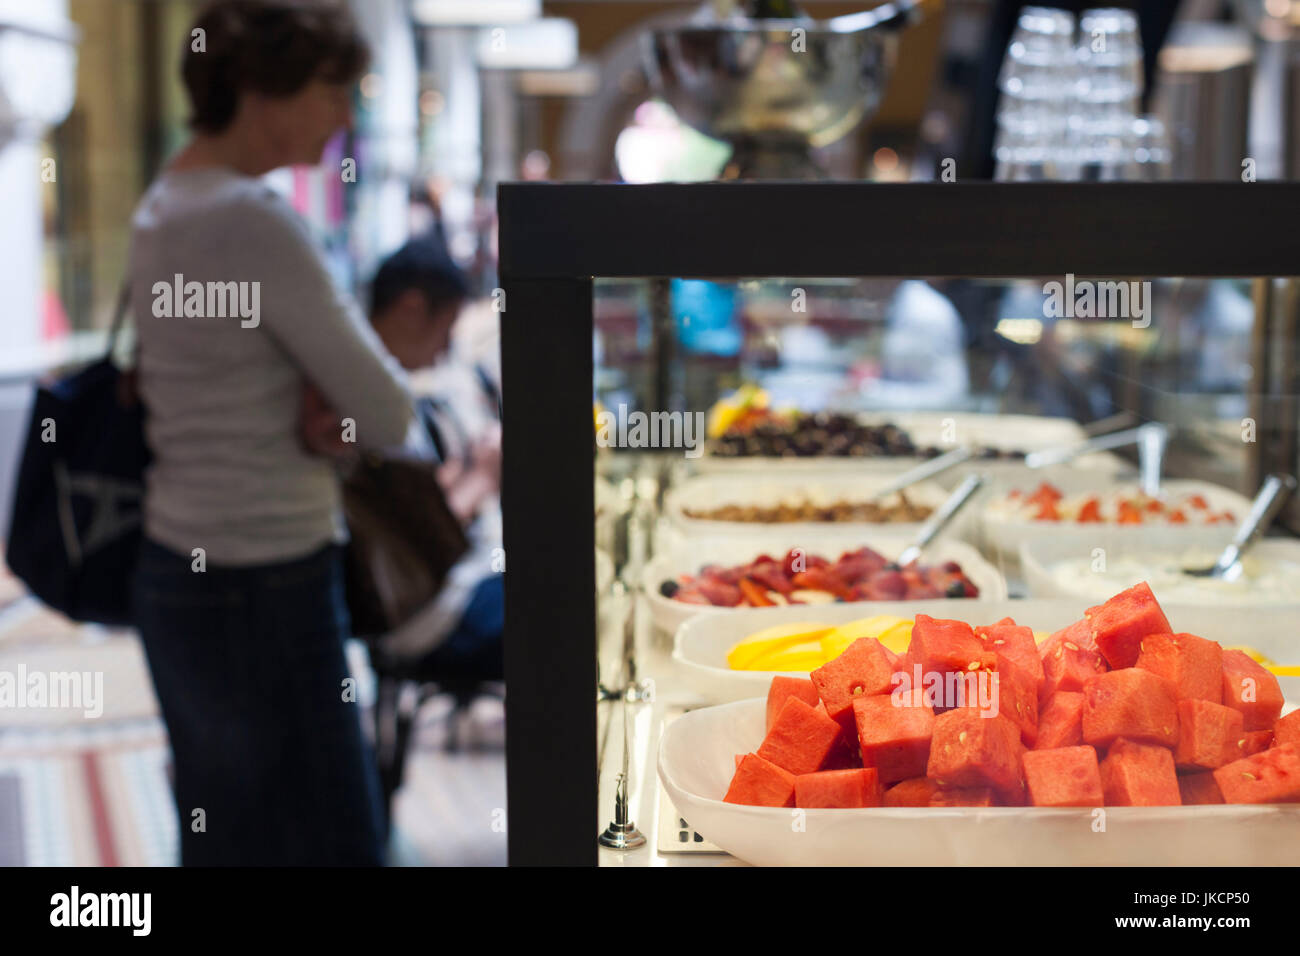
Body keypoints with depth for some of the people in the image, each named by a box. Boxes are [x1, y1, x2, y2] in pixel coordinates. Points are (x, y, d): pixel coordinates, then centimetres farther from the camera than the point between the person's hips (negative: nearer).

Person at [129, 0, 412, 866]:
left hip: (179, 574, 9)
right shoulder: (255, 223, -18)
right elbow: (390, 414, -15)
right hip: (261, 588, -9)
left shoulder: (164, 206, 10)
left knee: (226, 842, 16)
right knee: (334, 842, 0)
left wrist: (328, 422, -5)